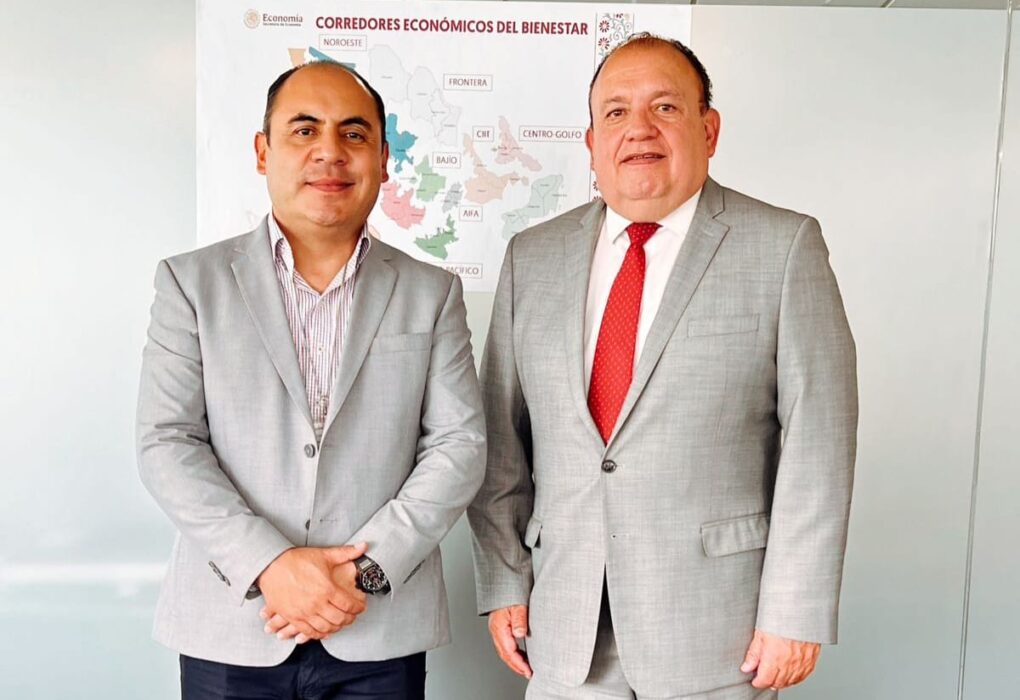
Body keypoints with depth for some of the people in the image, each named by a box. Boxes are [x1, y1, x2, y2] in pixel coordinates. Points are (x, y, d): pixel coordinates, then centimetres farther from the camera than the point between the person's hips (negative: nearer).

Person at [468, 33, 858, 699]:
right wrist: (504, 583, 2)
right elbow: (502, 435, 5)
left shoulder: (785, 246, -5)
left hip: (715, 626, -2)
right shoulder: (533, 258, 4)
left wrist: (796, 613, -10)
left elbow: (816, 440, -8)